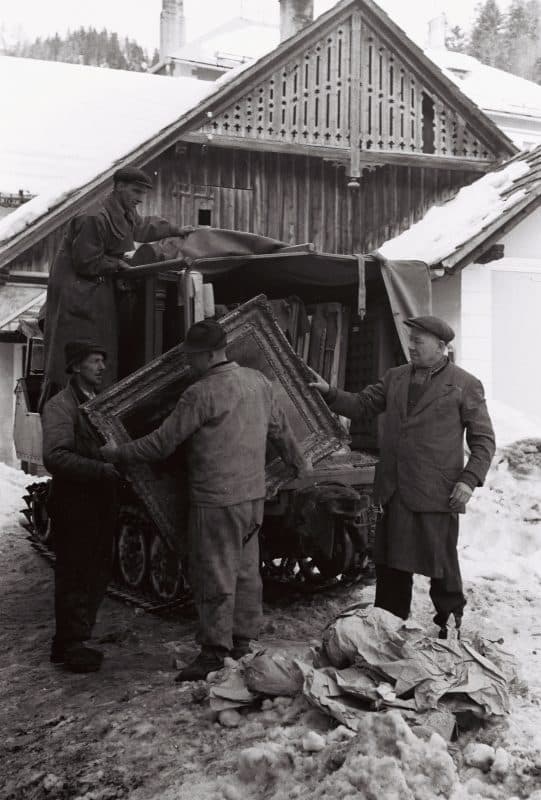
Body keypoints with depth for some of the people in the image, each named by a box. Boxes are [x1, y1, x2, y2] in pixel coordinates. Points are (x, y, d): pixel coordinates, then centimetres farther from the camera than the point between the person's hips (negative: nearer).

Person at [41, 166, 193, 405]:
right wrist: (118, 264, -11)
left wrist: (176, 230, 39)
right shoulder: (95, 219, -21)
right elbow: (85, 263, -19)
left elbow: (143, 226, 32)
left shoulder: (127, 215, 8)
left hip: (100, 294, 10)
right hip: (76, 294, -10)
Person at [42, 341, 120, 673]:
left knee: (97, 574, 15)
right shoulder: (61, 406, -12)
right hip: (74, 505, -8)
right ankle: (70, 647, 12)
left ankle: (73, 640, 28)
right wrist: (100, 469, -28)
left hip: (101, 503, 8)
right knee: (74, 577, 1)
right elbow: (55, 456, -23)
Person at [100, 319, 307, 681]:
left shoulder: (202, 393, -17)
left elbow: (162, 444, -13)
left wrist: (116, 453, -1)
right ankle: (243, 639, 25)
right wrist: (298, 464, 32)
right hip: (254, 494, 8)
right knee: (246, 570, 15)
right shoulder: (259, 381, 6)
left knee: (215, 576, -1)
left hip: (216, 500, -8)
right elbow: (281, 429, 16)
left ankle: (215, 650, 4)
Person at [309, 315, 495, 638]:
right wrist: (329, 392, -4)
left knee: (443, 566, 6)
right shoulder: (395, 378, 12)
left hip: (436, 493, -5)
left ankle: (450, 628, 23)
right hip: (394, 491, 5)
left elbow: (483, 439, -2)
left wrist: (470, 479, -13)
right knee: (391, 564, 14)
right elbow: (361, 405, 12)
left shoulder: (466, 385, -3)